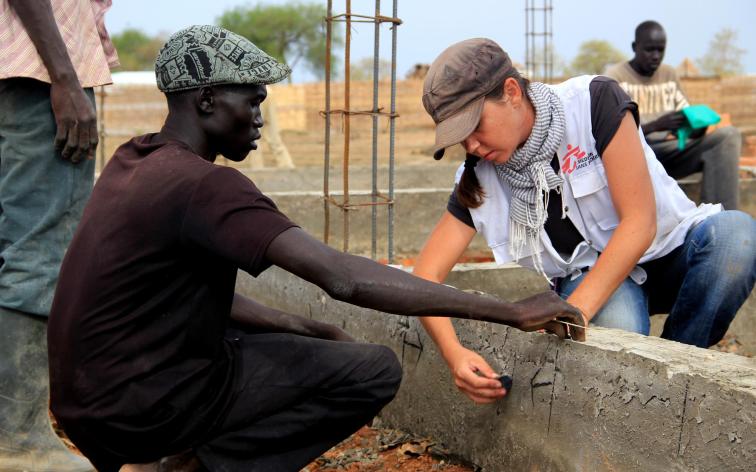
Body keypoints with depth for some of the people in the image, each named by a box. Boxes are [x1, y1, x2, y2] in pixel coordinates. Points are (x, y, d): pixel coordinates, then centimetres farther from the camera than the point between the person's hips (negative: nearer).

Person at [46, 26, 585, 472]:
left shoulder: (133, 161, 8)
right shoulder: (203, 184, -21)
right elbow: (344, 278, -28)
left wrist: (304, 327, 5)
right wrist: (511, 311, -25)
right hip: (140, 408, -9)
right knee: (377, 369, -7)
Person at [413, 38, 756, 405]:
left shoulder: (594, 101, -18)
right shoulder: (478, 179, -7)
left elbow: (640, 222, -22)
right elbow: (427, 274, -10)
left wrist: (574, 309, -31)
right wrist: (453, 353, -30)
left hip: (669, 253, 0)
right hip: (588, 276, 0)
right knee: (615, 324, -37)